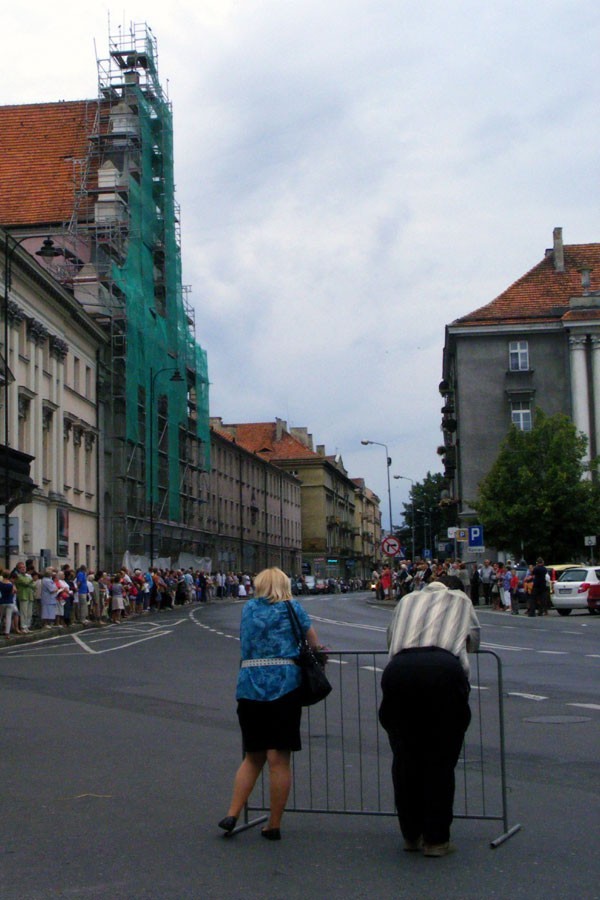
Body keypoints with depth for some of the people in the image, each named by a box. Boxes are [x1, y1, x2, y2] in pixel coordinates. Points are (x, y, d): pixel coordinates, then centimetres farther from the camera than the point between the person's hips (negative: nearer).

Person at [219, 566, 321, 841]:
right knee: (279, 758, 1)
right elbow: (314, 644, 10)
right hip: (285, 683, -3)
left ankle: (232, 814, 9)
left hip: (249, 685, 3)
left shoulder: (248, 608, 14)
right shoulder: (292, 608, 7)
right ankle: (274, 825, 4)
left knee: (253, 756, 17)